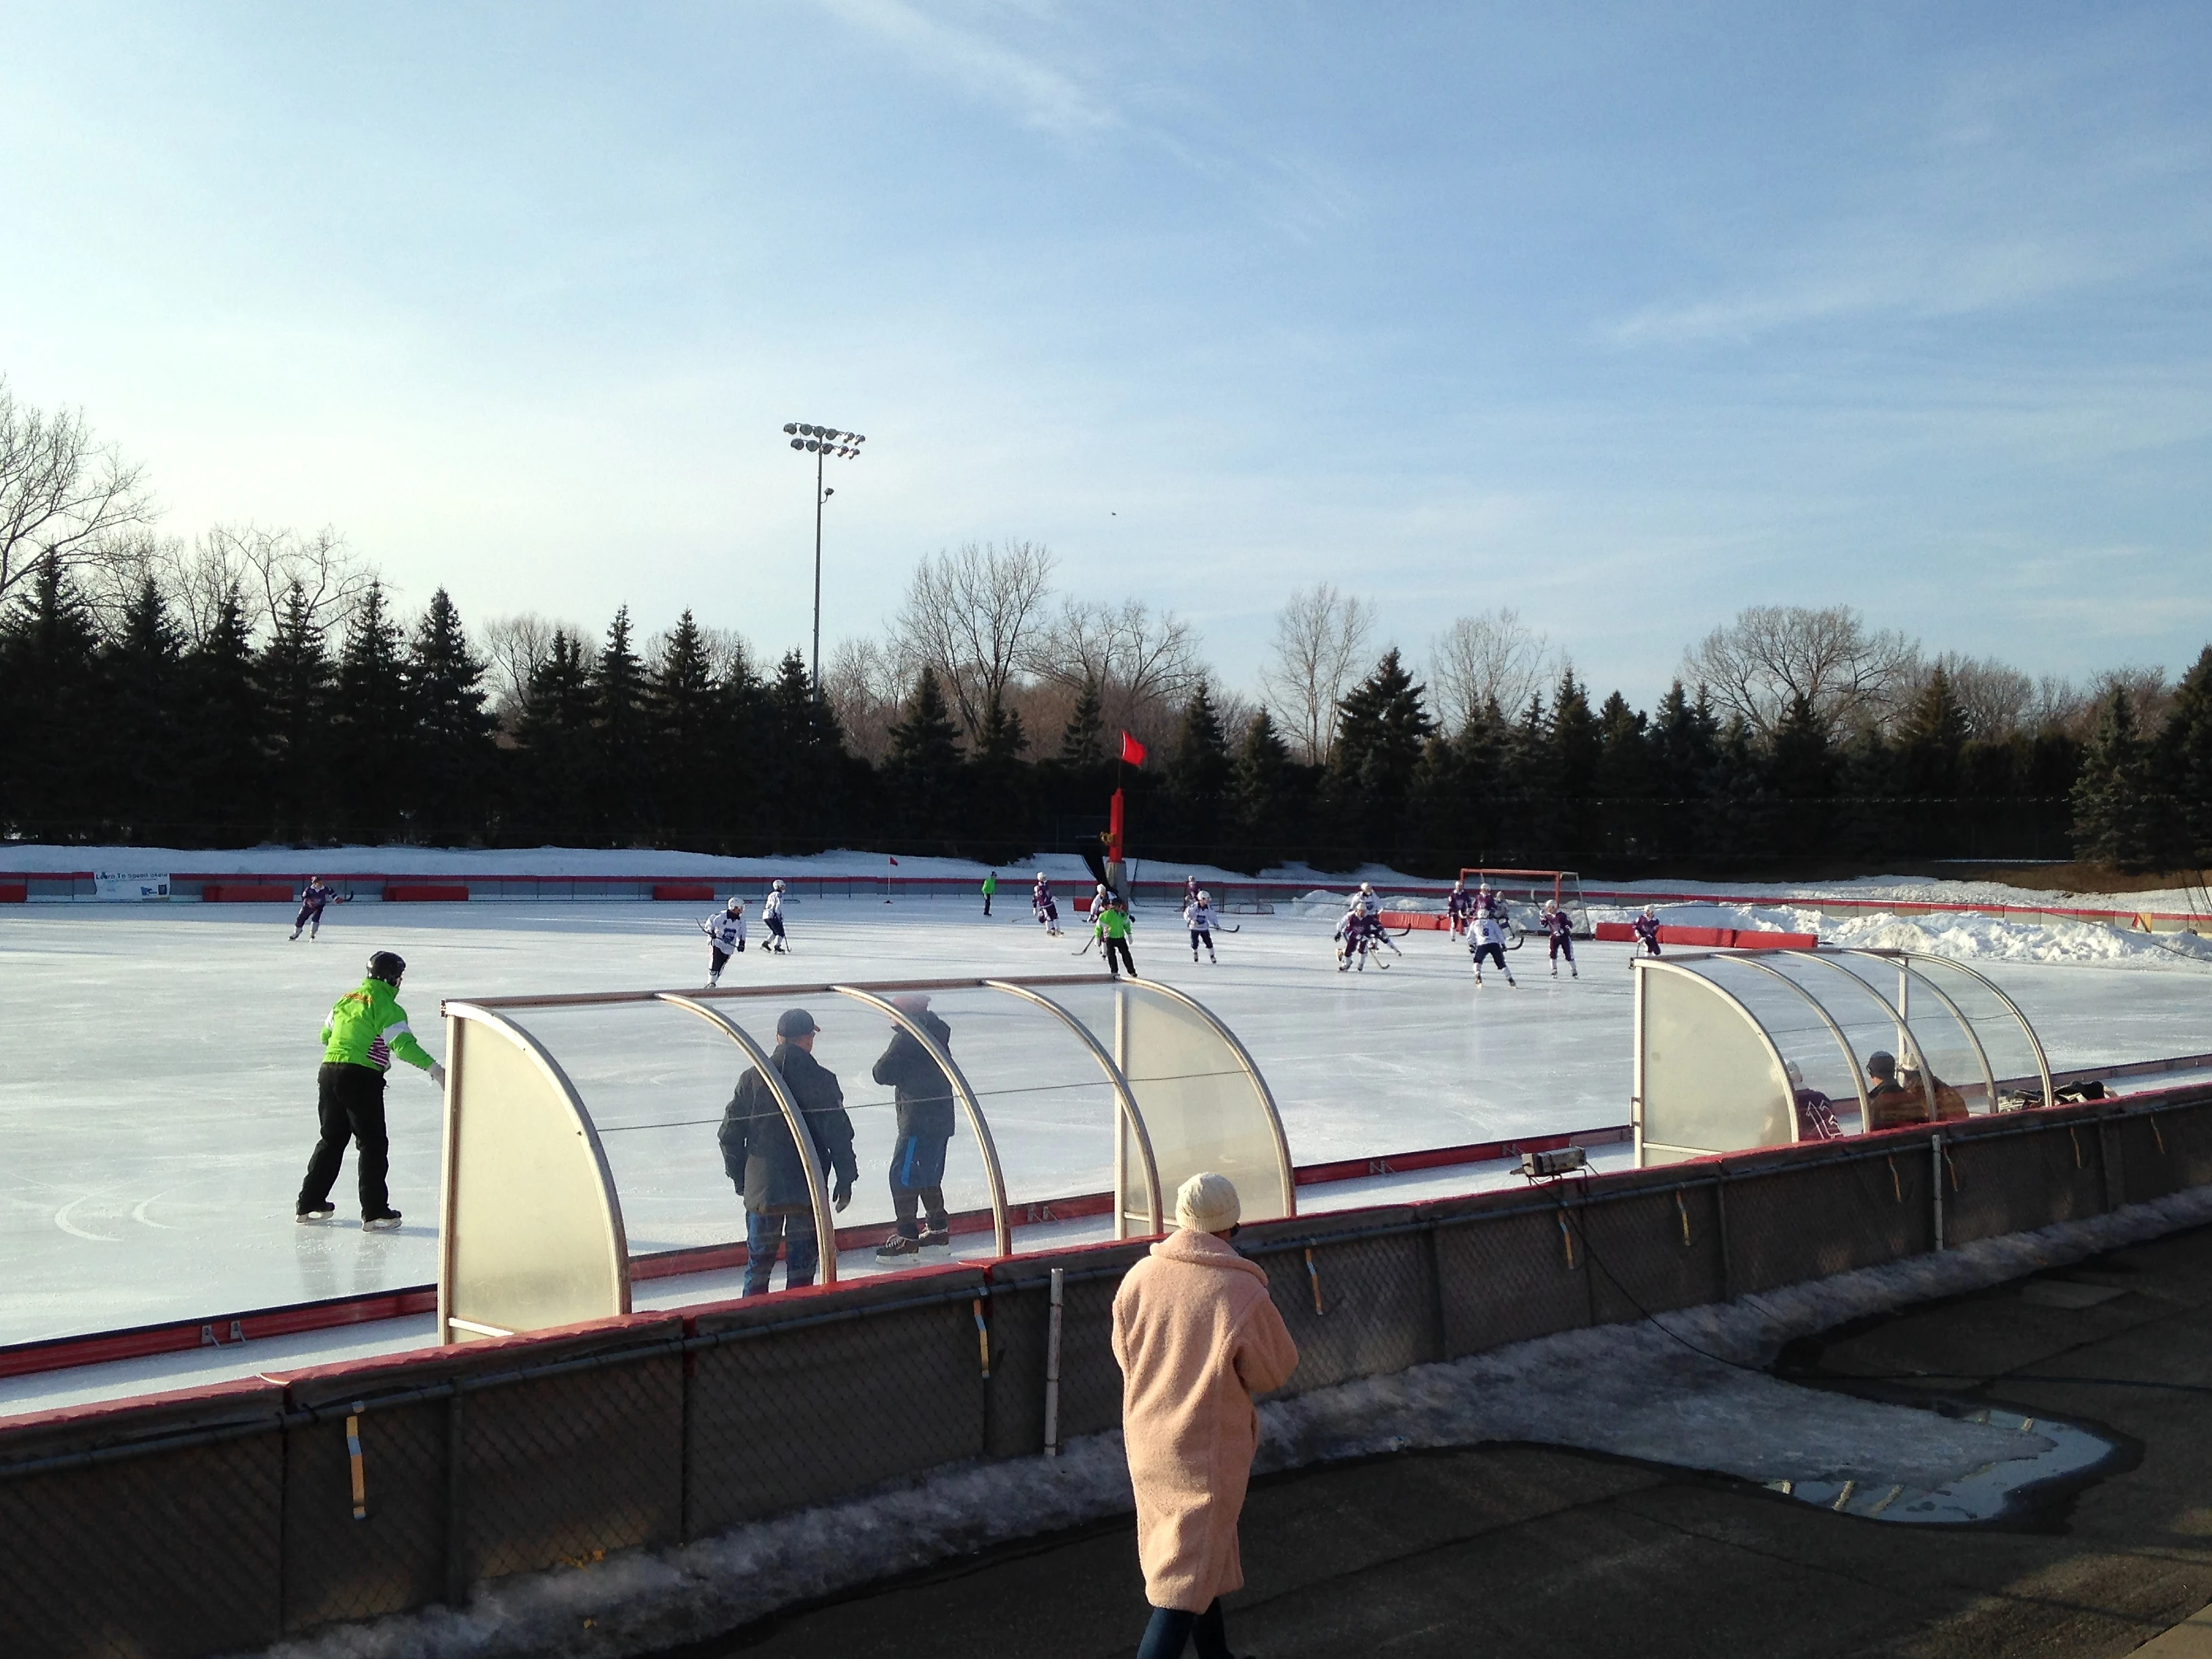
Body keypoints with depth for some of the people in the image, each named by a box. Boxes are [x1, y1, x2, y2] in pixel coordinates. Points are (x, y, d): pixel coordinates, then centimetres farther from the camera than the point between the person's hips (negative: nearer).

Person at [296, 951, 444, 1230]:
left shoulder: (347, 999, 16)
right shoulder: (386, 1006, -7)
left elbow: (326, 1035, 27)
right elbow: (403, 1044, -18)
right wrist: (434, 1069, -22)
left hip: (329, 1073, 7)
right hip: (361, 1078, -7)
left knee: (332, 1139, 19)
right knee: (373, 1144, 0)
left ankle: (309, 1204, 24)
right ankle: (374, 1214, -1)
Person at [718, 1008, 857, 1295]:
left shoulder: (753, 1078, -1)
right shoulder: (822, 1080, -7)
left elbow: (730, 1133, 3)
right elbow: (839, 1134, -7)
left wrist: (739, 1177, 15)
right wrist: (845, 1180, 4)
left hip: (761, 1188, 2)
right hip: (809, 1191, -2)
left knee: (758, 1263, 13)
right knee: (802, 1266, 6)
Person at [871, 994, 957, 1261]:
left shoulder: (906, 1039, -16)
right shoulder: (937, 1032, 11)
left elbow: (882, 1074, -14)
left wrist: (888, 1061, 6)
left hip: (919, 1121, -9)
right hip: (941, 1117, 9)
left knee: (904, 1176, -5)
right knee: (930, 1176, 19)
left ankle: (908, 1238, -6)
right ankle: (939, 1231, 24)